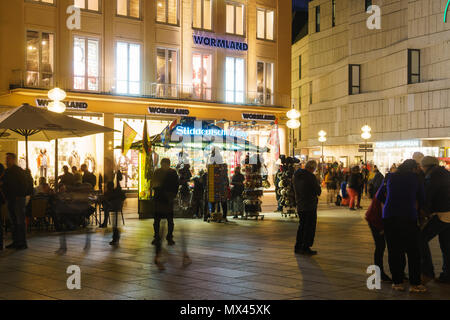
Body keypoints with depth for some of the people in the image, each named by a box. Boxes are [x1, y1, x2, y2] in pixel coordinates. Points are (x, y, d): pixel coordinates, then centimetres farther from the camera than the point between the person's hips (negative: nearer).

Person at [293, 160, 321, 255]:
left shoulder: (296, 175, 6)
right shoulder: (311, 177, -18)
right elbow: (318, 191, -12)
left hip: (300, 206, 7)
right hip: (310, 205, -7)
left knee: (302, 226, 17)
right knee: (310, 227, 2)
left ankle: (298, 247, 20)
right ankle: (306, 248, 3)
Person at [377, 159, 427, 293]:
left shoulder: (391, 177, 12)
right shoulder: (415, 178, 8)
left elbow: (379, 196, 17)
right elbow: (422, 200, 11)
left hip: (389, 216, 2)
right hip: (409, 217, -2)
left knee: (394, 250, 7)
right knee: (413, 251, 5)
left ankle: (397, 282, 10)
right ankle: (415, 283, 5)